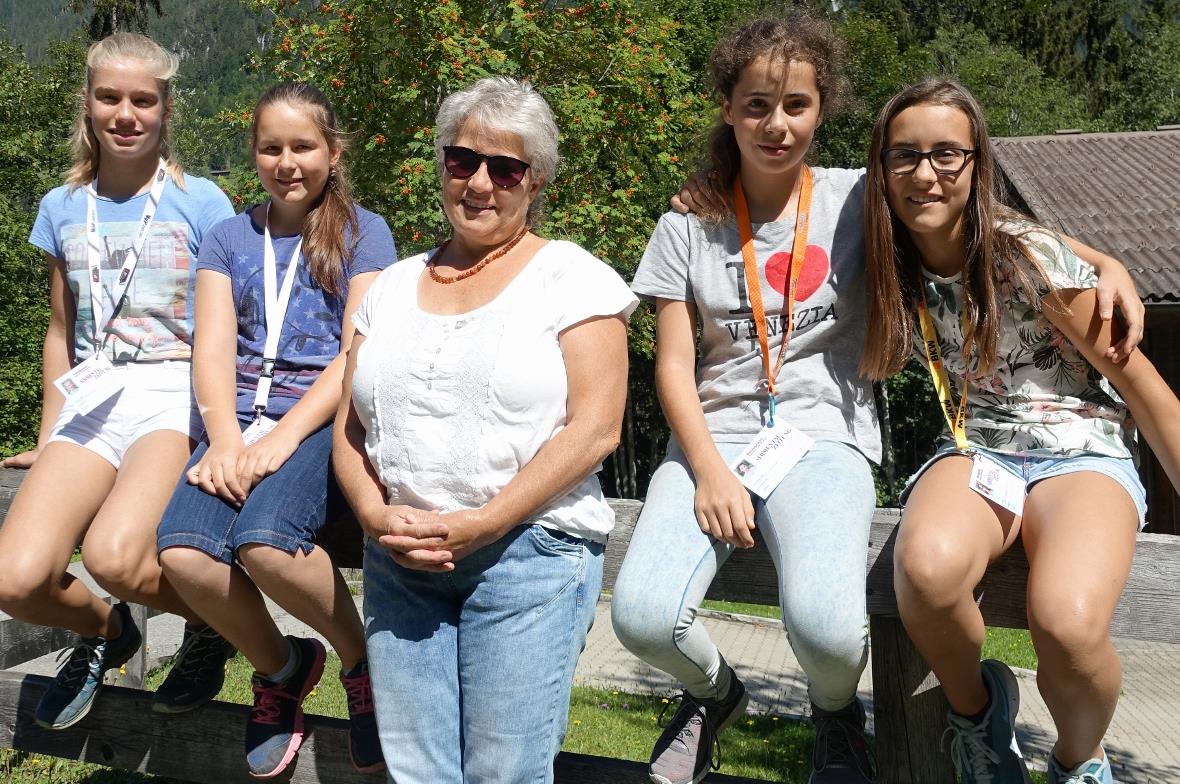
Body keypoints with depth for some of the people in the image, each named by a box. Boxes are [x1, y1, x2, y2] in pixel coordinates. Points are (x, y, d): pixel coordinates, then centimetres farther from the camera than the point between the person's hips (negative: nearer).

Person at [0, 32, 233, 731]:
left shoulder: (200, 201, 2)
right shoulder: (63, 208, 15)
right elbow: (62, 331, 21)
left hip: (175, 392, -4)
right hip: (92, 397, 4)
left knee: (113, 554, -31)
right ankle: (105, 633, 16)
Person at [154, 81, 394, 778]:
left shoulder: (362, 232, 6)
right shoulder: (231, 237, 17)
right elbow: (213, 347, 5)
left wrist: (283, 436, -16)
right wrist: (225, 436, -13)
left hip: (323, 418, -4)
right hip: (241, 413, 4)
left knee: (265, 541, -33)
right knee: (184, 551, -24)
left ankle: (363, 660, -5)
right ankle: (281, 666, 4)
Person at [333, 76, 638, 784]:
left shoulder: (573, 277, 0)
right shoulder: (395, 285, 15)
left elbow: (595, 427, -10)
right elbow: (350, 426, 13)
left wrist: (481, 524, -16)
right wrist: (376, 515, -6)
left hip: (529, 552, -4)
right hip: (398, 561, 4)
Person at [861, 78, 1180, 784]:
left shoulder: (1029, 256, -13)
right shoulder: (892, 268, 1)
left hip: (1081, 453, -2)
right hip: (974, 453, 3)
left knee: (1068, 627, -34)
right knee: (927, 567, -36)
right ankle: (976, 706, -2)